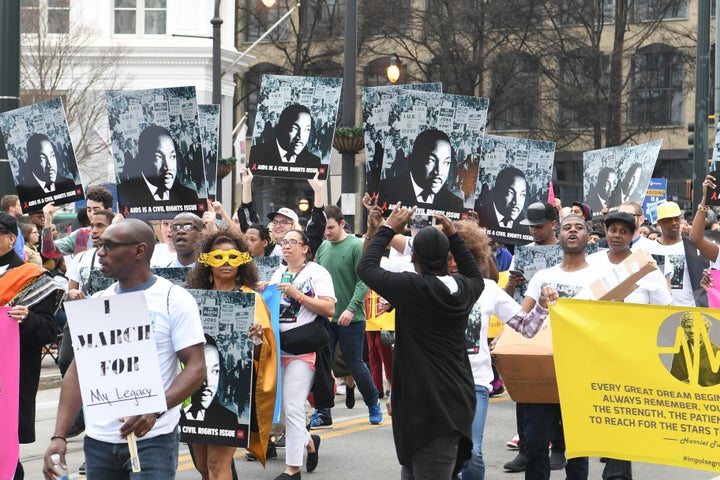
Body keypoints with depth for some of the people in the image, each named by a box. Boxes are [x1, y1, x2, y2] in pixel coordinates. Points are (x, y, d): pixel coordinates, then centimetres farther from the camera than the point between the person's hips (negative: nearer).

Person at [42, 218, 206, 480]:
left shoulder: (174, 299, -5)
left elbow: (196, 368, -10)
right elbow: (77, 370, 11)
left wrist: (155, 410, -26)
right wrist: (59, 435, 1)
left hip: (152, 439, -5)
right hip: (98, 439, 5)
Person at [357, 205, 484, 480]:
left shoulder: (412, 288, -15)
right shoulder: (463, 289, 3)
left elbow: (365, 267, -4)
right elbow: (476, 277, 30)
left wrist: (388, 229, 7)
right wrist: (453, 236, 29)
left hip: (429, 408, -7)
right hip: (458, 402, 7)